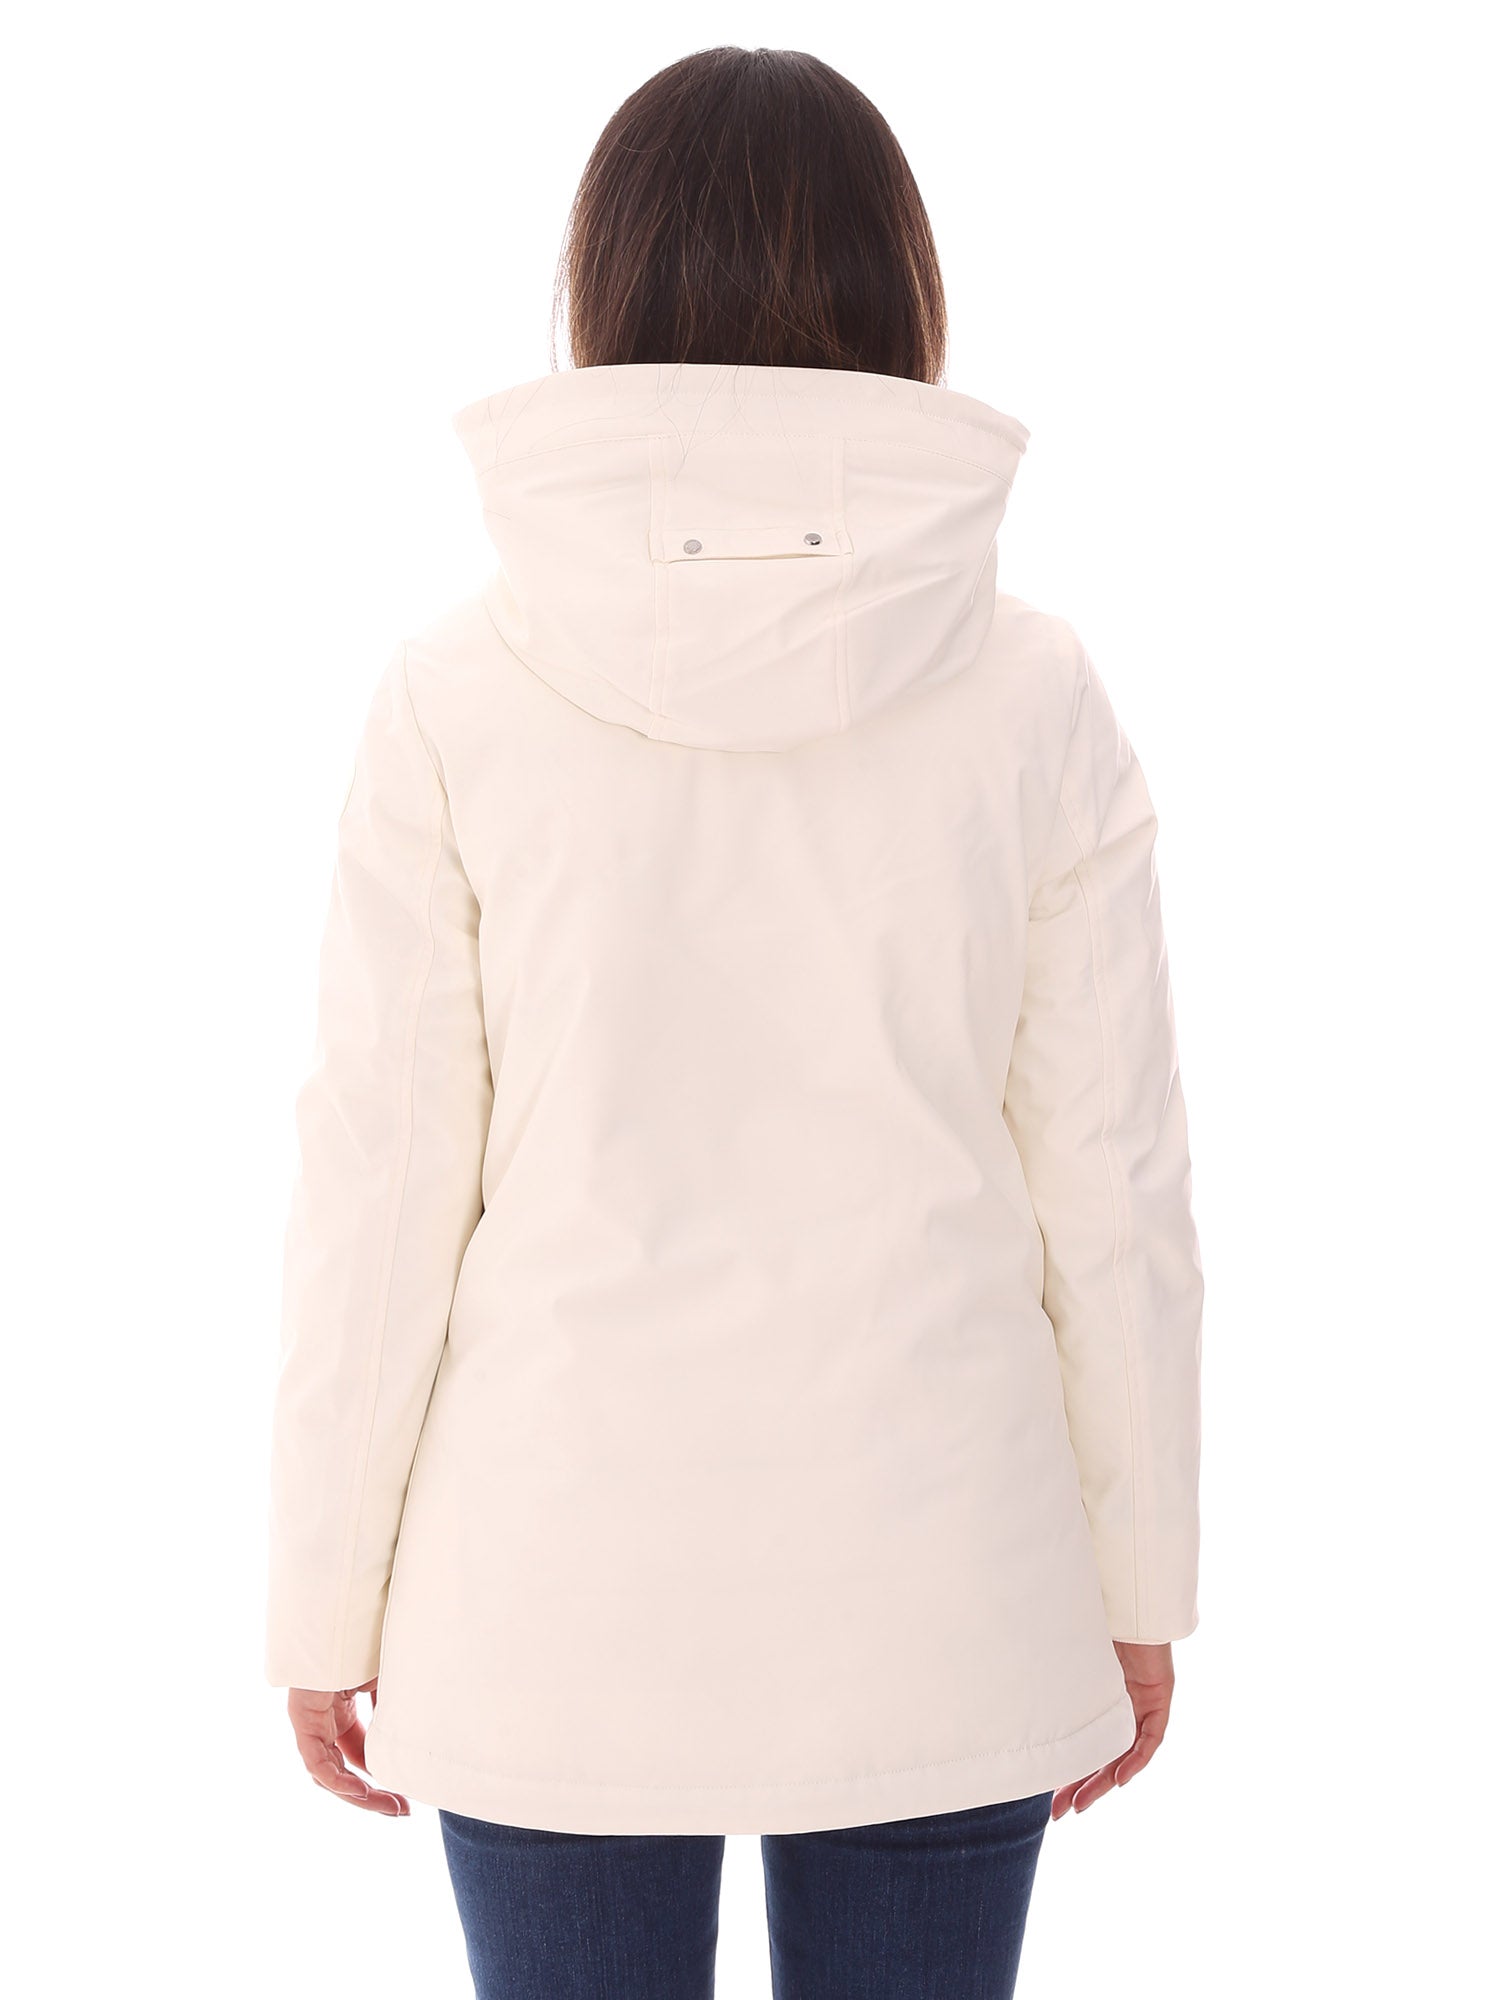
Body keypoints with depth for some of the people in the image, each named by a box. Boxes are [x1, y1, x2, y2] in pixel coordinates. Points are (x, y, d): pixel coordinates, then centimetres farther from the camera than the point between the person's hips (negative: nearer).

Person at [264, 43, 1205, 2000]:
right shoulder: (1033, 692, -8)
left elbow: (383, 1190, -8)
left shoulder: (460, 695, -10)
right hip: (930, 1590, 1)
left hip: (569, 1582, 0)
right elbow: (1111, 1181, -4)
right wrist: (1140, 1579, 9)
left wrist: (329, 1602, 5)